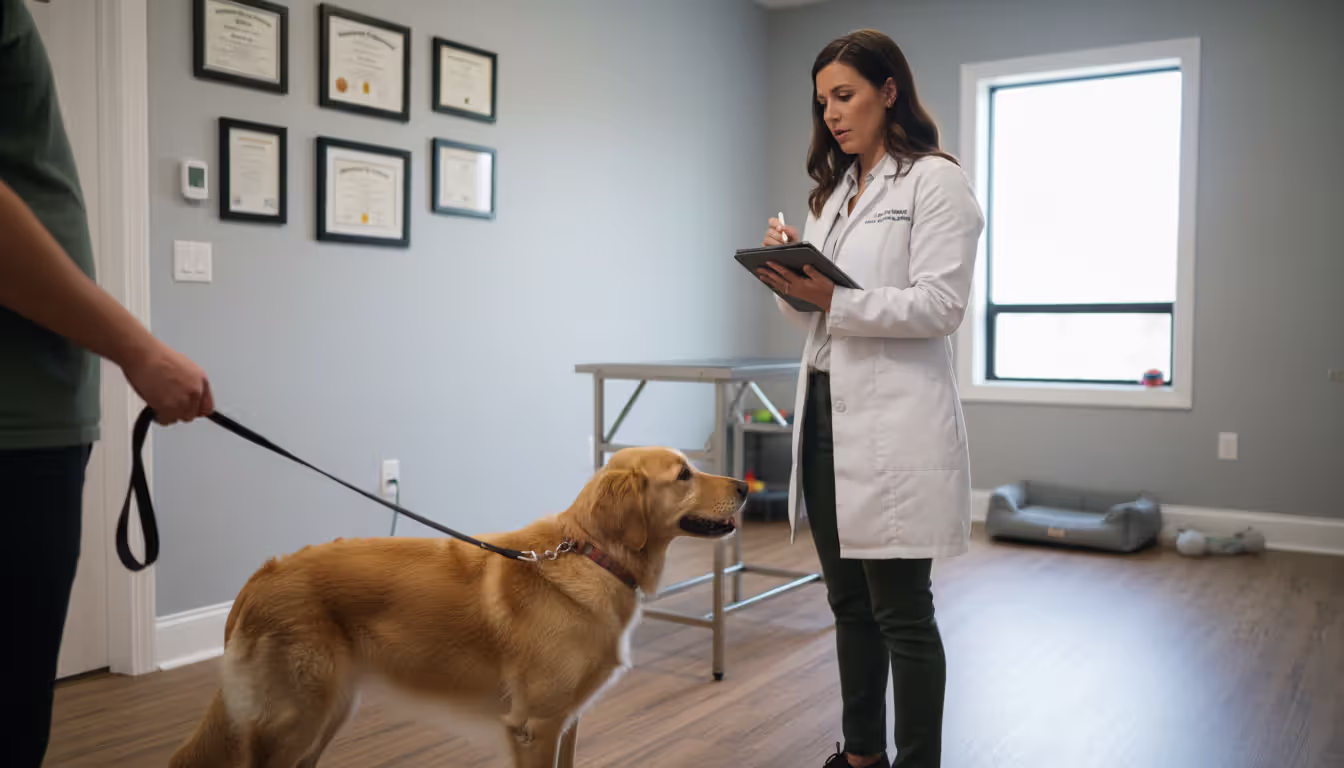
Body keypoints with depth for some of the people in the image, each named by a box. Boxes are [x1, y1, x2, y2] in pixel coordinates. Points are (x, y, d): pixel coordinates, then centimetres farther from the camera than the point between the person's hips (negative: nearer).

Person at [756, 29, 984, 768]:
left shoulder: (935, 181, -4)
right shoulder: (832, 191, 17)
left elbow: (940, 306, -13)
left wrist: (836, 298, -22)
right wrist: (790, 280, -4)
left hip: (893, 423, -7)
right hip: (826, 408, 7)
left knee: (901, 612, 0)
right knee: (848, 601, 16)